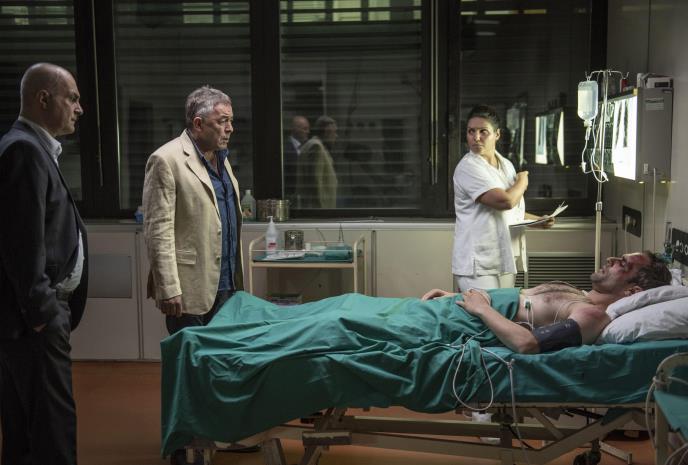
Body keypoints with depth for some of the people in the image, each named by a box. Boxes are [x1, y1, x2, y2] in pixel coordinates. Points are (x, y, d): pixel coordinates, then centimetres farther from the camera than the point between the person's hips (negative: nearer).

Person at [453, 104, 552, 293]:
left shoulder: (506, 165, 13)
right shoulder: (468, 168, -14)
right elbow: (505, 201, -24)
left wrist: (537, 220, 10)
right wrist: (522, 182, -3)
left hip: (504, 263, 8)